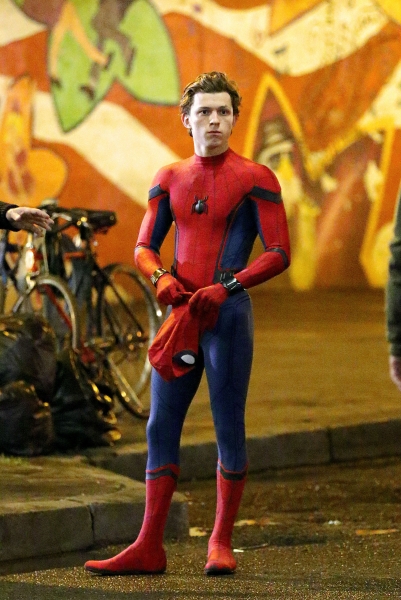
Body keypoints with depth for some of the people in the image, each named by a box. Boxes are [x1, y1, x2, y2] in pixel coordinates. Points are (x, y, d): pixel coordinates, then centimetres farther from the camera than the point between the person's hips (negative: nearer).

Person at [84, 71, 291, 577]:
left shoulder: (254, 179, -3)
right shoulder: (170, 179, 12)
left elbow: (279, 254, -7)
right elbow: (144, 247, 15)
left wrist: (226, 288, -18)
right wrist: (161, 279, -7)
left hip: (227, 314, -5)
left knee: (228, 429, -1)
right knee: (161, 427, 2)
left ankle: (221, 542, 8)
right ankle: (149, 548, 4)